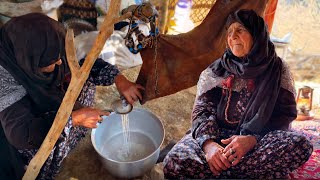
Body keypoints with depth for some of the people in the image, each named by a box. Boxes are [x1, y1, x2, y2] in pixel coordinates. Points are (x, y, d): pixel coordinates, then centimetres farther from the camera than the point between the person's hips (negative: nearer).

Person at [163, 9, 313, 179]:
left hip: (261, 139, 1)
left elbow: (285, 112, 0)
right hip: (217, 135, 0)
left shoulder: (277, 69, 7)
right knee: (175, 163, -29)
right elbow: (202, 110, 1)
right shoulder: (215, 71, 9)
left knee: (300, 144, -32)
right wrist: (208, 143, -20)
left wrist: (252, 139, -19)